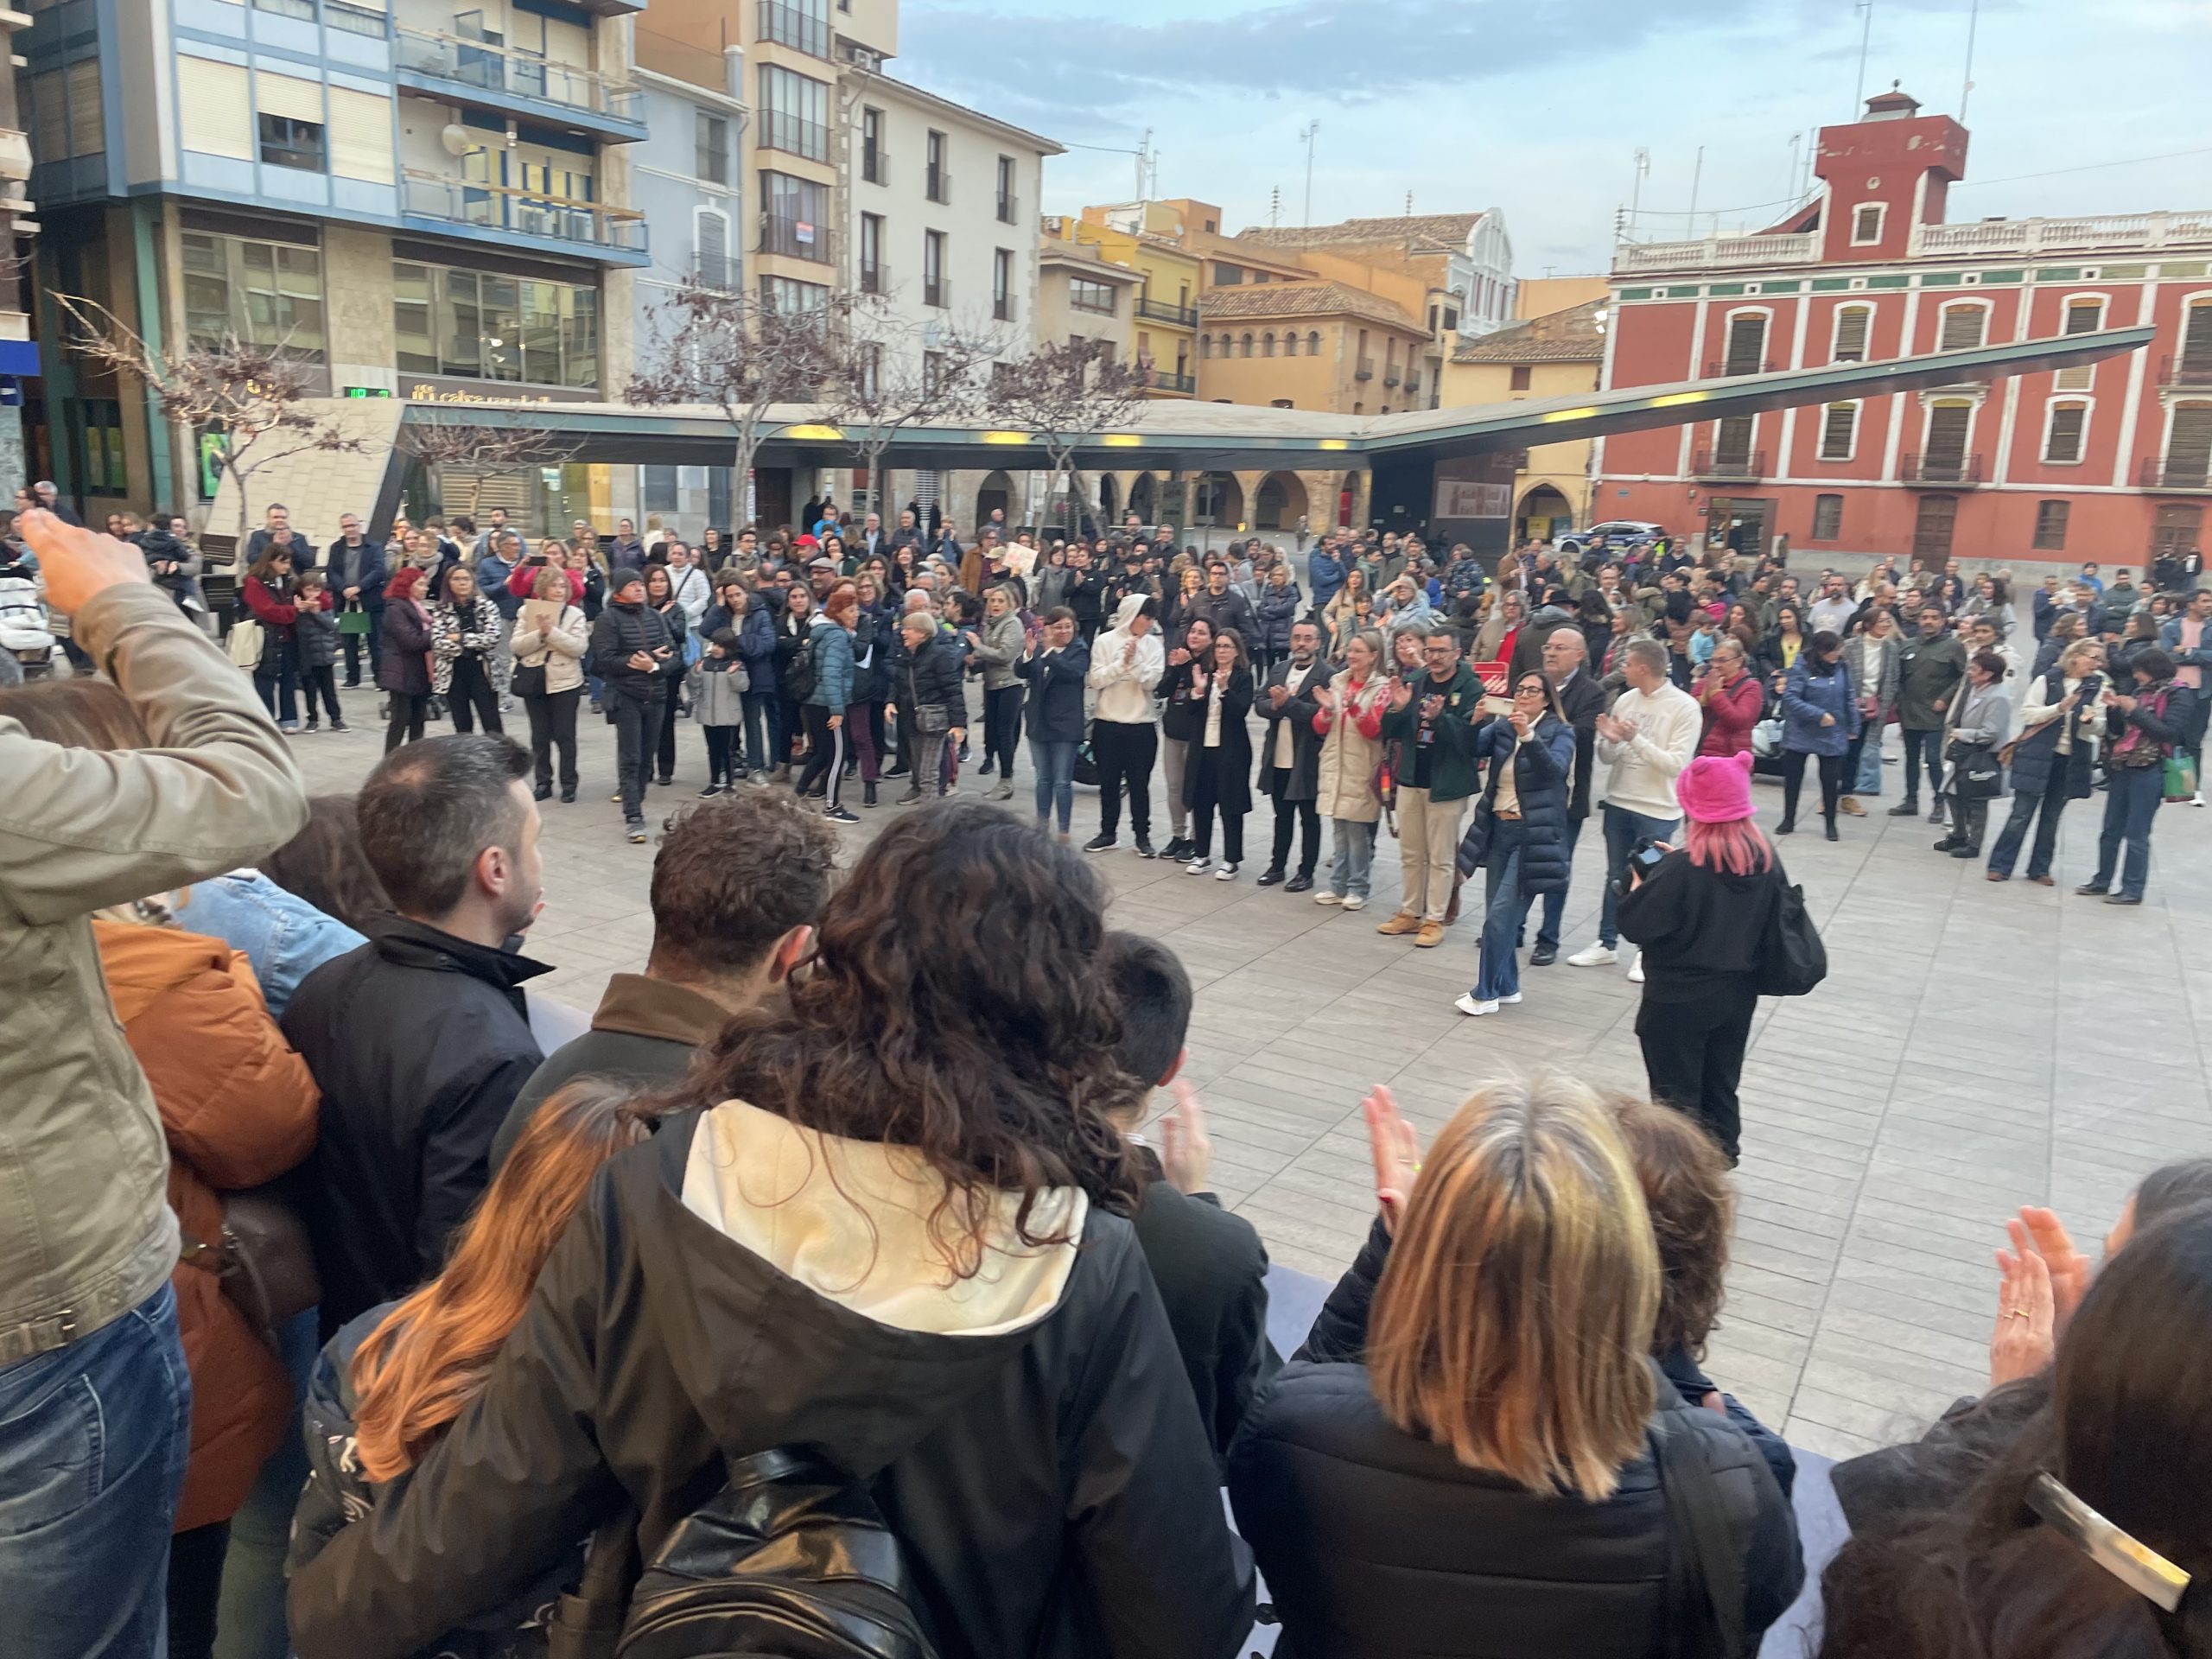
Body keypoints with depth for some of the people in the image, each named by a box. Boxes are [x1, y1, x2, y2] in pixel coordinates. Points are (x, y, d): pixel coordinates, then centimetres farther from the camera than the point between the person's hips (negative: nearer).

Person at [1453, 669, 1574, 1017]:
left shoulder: (1560, 732, -4)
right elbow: (1472, 749, -6)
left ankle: (1486, 993, 1)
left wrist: (1528, 736, -36)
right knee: (1497, 915, 10)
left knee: (1501, 914, -9)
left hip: (1533, 835, -5)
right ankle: (1506, 986, 24)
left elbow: (1555, 768, -23)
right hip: (1498, 830, 5)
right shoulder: (1501, 727, 8)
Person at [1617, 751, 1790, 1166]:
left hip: (1679, 1000, -6)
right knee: (1721, 1089, 21)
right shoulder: (1766, 860, -5)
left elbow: (1634, 925, -21)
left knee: (1677, 1098, 9)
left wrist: (1641, 881, -2)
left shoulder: (1681, 869, -25)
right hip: (1738, 994, 6)